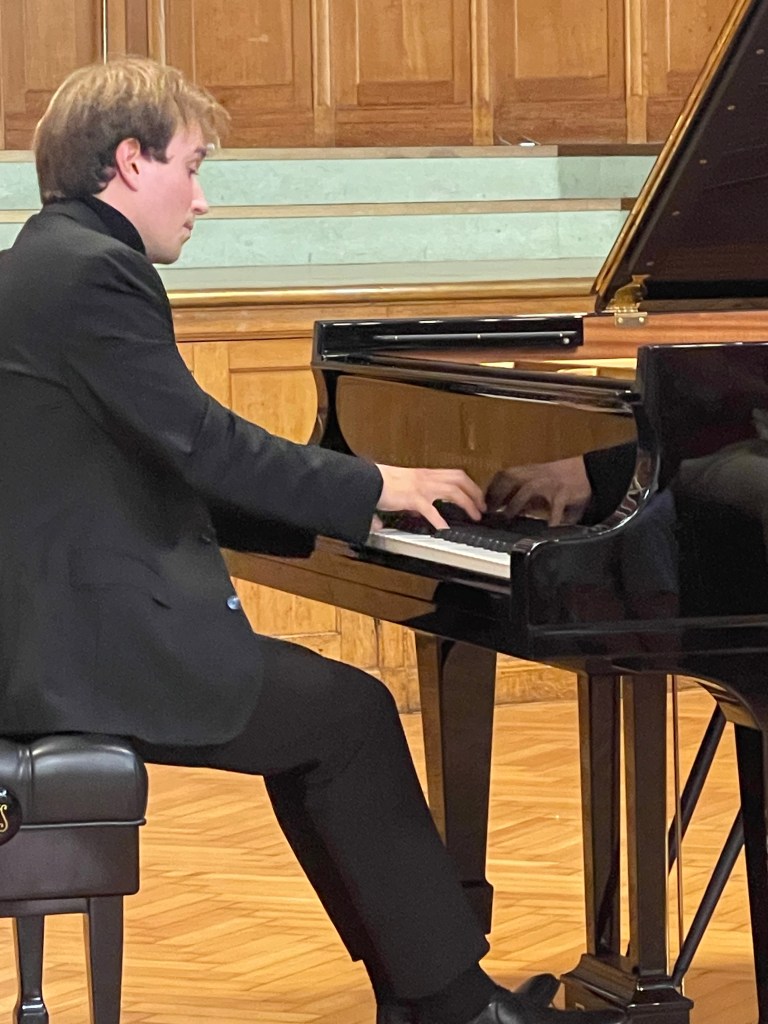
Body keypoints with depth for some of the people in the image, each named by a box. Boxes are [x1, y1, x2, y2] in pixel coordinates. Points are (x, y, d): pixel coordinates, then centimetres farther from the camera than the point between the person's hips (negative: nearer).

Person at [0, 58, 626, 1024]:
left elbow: (156, 475, 19)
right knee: (351, 715, -4)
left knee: (323, 714, 15)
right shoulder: (91, 271, -16)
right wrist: (372, 485, -8)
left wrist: (341, 503, 13)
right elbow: (201, 443, -20)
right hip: (90, 646, -10)